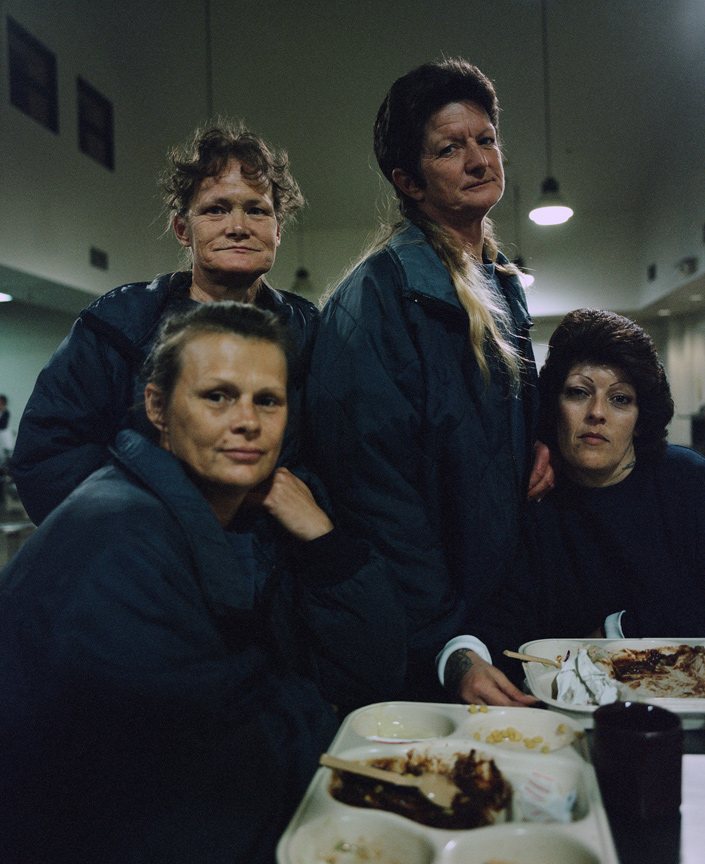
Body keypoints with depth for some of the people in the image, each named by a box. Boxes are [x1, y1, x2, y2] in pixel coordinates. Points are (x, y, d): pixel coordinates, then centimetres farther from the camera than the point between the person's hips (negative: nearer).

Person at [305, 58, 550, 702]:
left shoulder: (503, 285, 9)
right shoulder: (376, 297, -17)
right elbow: (374, 485, -22)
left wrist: (543, 439, 0)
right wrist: (446, 648, -23)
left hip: (504, 596, 8)